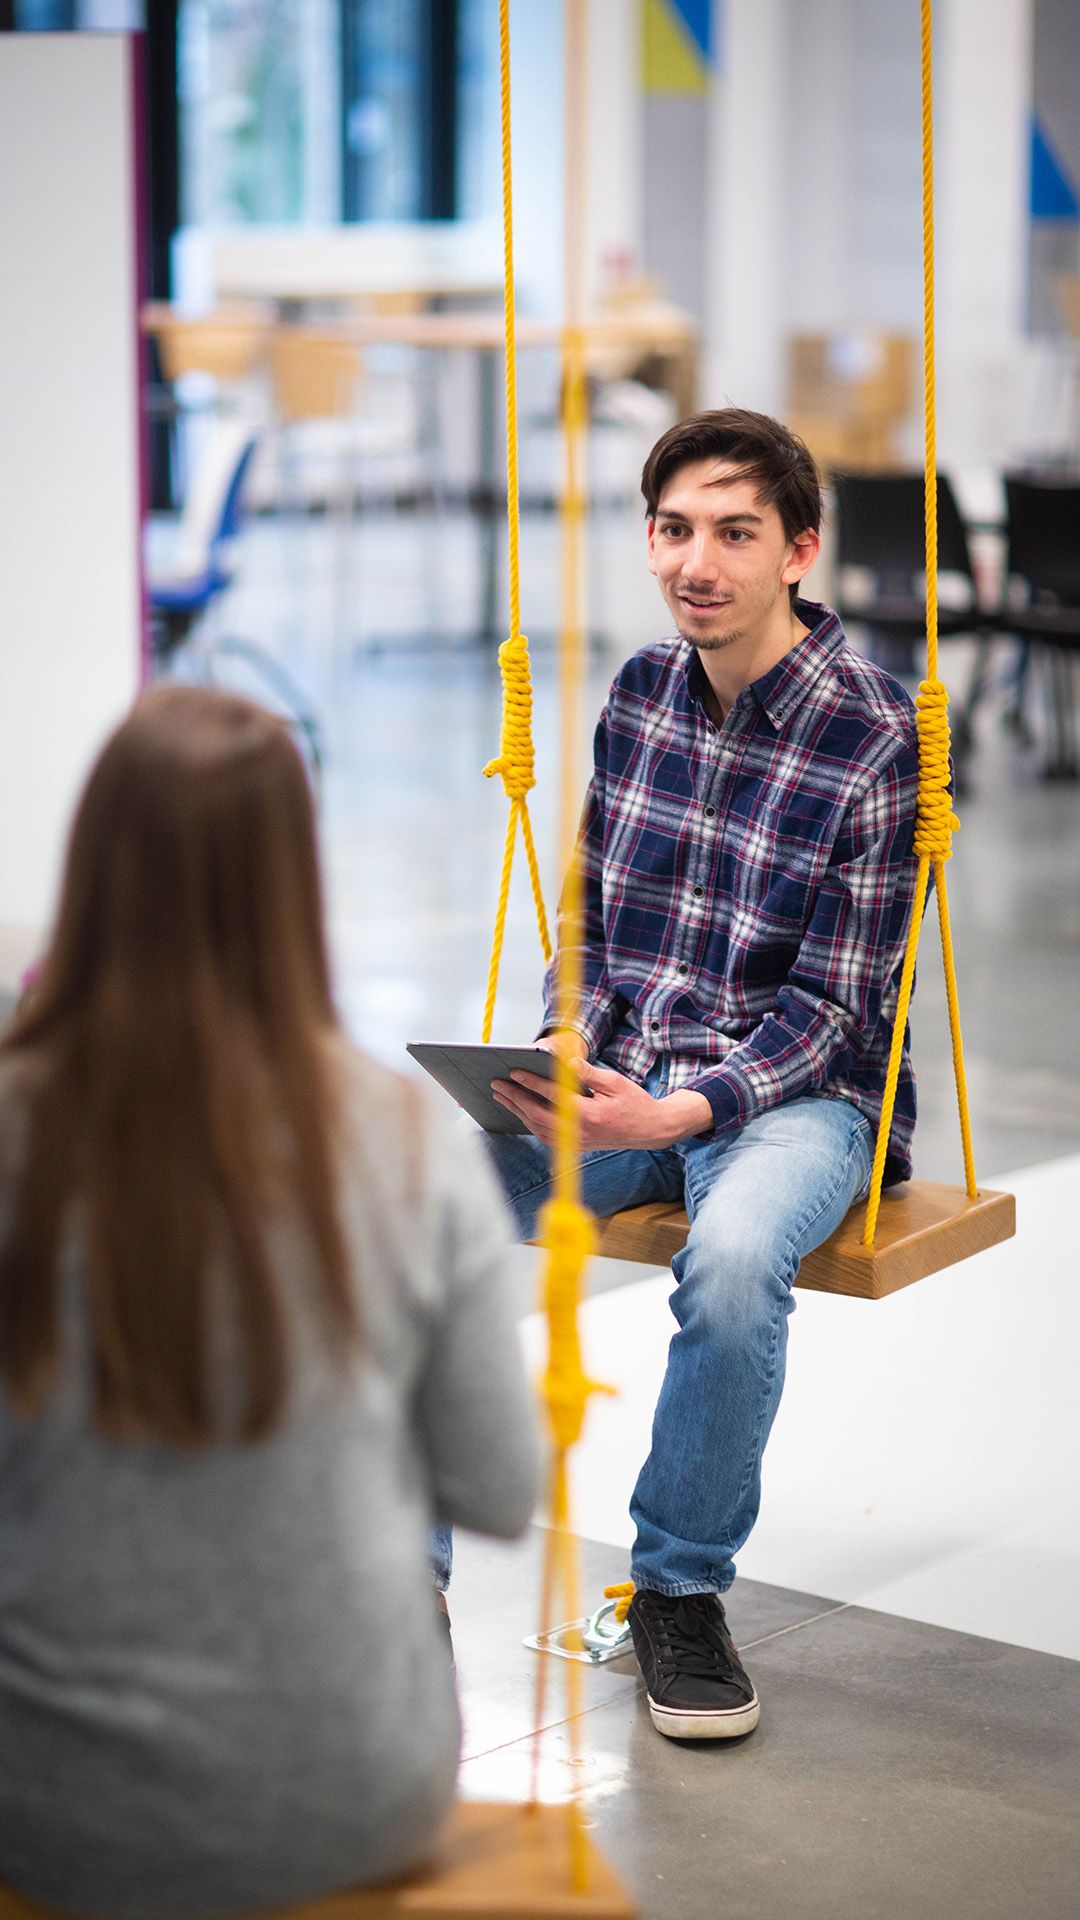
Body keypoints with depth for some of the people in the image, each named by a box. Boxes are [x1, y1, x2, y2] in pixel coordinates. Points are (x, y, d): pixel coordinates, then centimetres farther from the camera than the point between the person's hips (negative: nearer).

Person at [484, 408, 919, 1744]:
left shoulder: (873, 740, -11)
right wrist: (568, 1045, -7)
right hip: (620, 1080, 5)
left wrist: (675, 1114, -27)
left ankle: (682, 1587, -12)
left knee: (734, 1254, -38)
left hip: (797, 1093, -4)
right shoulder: (640, 694, 6)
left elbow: (826, 1008, -13)